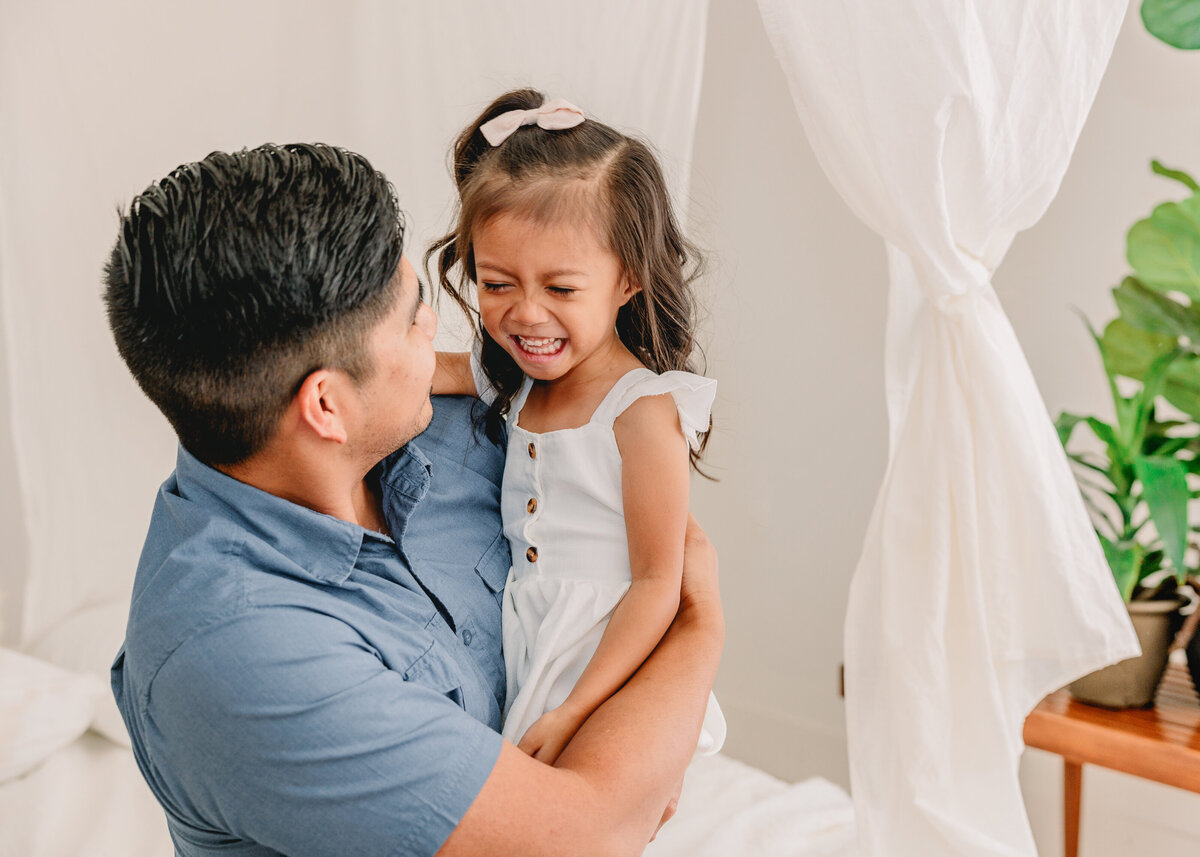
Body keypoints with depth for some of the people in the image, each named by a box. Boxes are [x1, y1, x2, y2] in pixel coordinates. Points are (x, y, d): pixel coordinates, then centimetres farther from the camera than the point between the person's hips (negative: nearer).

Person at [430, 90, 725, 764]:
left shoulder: (643, 411, -18)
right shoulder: (518, 387, 4)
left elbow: (658, 583, -18)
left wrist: (573, 713, -22)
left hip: (614, 676, -6)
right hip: (527, 671, 6)